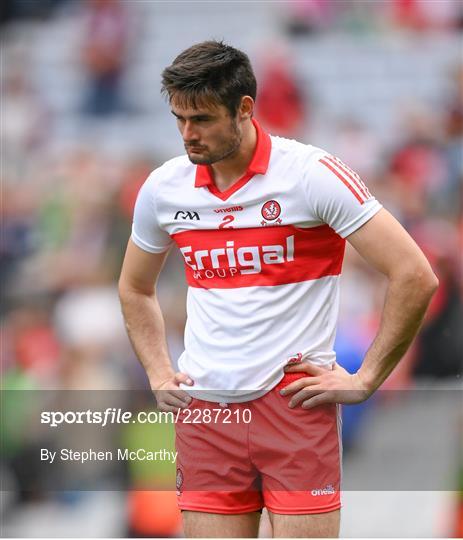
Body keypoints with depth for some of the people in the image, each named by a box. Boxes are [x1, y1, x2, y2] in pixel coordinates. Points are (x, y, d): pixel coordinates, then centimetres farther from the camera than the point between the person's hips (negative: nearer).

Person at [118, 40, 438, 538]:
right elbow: (135, 289, 25)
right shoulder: (163, 187, 5)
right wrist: (158, 375, 12)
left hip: (295, 400, -4)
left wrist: (365, 381, -9)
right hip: (205, 408, 4)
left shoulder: (312, 174, -9)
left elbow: (414, 276, -10)